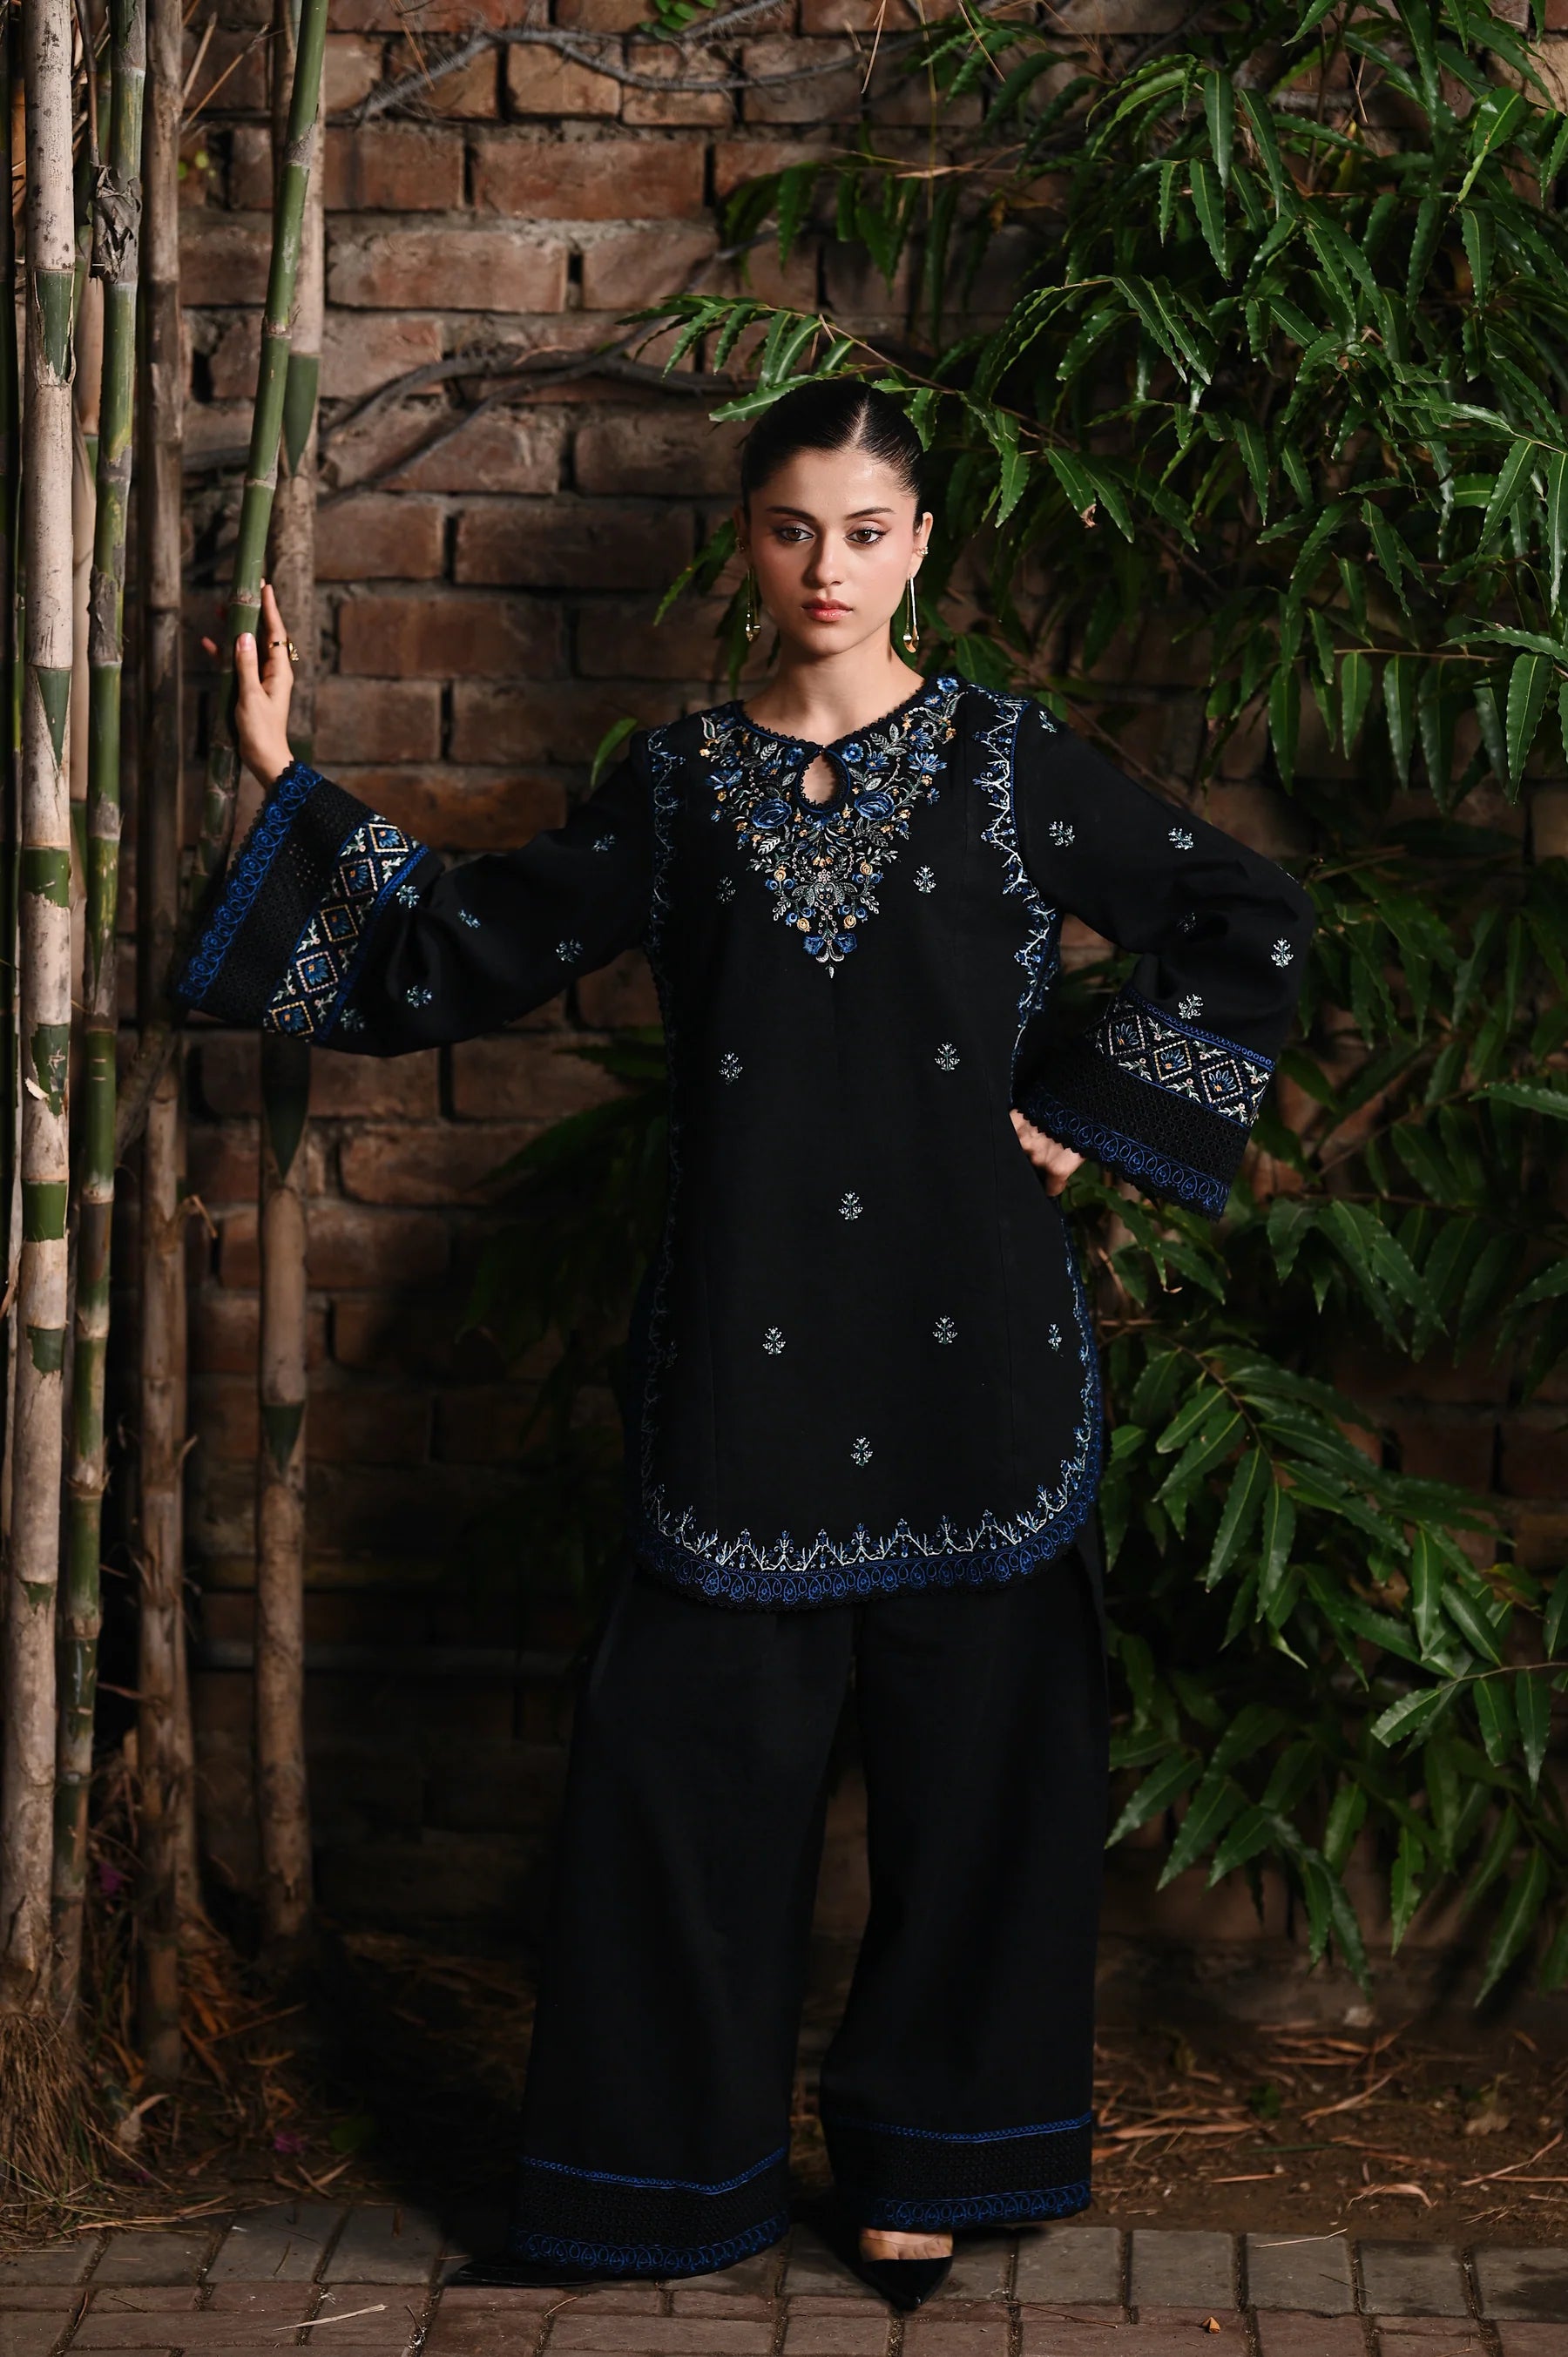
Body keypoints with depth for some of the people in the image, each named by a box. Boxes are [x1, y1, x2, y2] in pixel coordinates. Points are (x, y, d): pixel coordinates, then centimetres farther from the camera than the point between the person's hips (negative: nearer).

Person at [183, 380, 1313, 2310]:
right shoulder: (677, 786, 7)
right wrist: (297, 794, 2)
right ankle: (653, 2176, 13)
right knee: (690, 1741, 1)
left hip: (963, 1342, -1)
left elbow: (1248, 931, 5)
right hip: (746, 1339, 1)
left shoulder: (1006, 766, 2)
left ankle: (920, 2163, 19)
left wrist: (1086, 1115, 0)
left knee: (968, 1746, 4)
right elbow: (464, 954, 9)